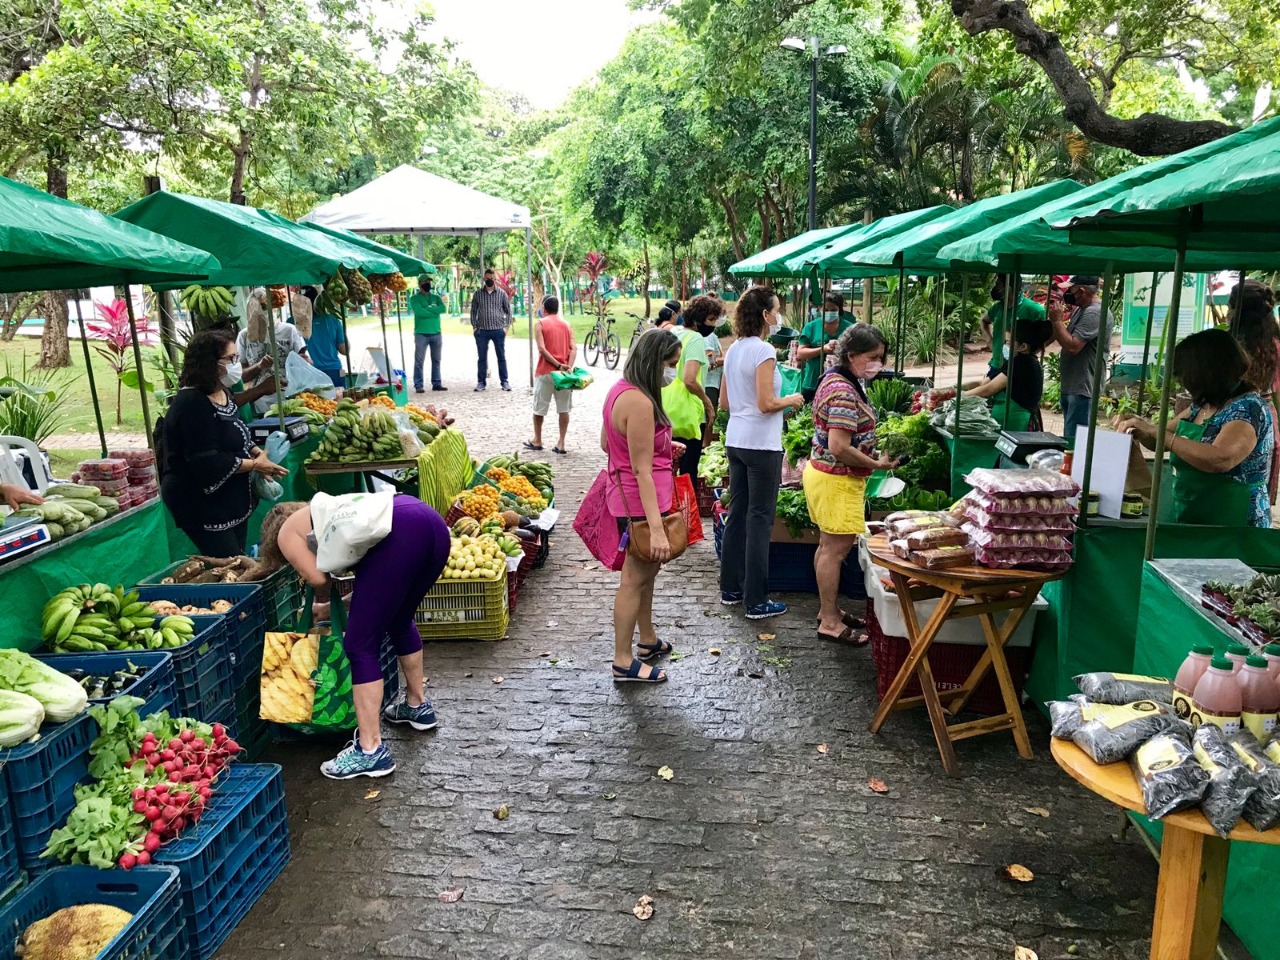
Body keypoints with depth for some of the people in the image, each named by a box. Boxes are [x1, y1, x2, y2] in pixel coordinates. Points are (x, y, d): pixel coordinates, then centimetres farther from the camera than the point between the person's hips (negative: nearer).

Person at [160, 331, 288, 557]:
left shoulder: (223, 392, 6)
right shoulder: (191, 404, -23)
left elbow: (238, 437, 18)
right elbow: (208, 463, -28)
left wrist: (258, 453, -2)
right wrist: (255, 465, -19)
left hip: (231, 499, 9)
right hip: (201, 503, -9)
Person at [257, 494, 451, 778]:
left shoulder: (287, 532, 23)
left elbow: (317, 578, 5)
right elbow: (382, 585, 35)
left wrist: (322, 604, 27)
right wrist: (334, 606, 44)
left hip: (397, 535, -8)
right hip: (433, 523, 9)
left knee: (360, 646, 2)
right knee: (400, 621, 30)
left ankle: (371, 751, 3)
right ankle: (417, 705, 46)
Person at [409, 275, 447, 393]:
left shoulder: (436, 297, 13)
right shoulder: (415, 298, 2)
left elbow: (443, 308, -6)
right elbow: (419, 312, -15)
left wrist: (428, 308, -12)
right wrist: (435, 312, -8)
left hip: (436, 333, 4)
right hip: (421, 333, -4)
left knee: (436, 360, 8)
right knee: (419, 360, -6)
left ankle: (437, 383, 15)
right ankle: (418, 385, -5)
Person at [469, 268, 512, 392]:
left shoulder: (502, 293, 3)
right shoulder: (477, 294, 6)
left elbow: (508, 311, 6)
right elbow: (473, 311, 11)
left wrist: (506, 326, -2)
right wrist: (474, 327, 2)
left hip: (498, 330, -1)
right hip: (482, 331, 1)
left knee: (501, 357, 4)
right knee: (482, 358, 5)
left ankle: (504, 382, 10)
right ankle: (481, 382, 11)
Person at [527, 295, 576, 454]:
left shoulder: (540, 324, -1)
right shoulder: (566, 325, 9)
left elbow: (542, 349, -13)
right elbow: (574, 348, -4)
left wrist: (558, 365, -14)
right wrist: (569, 367, -12)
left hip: (545, 372, -3)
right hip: (563, 372, 3)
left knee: (539, 408, 12)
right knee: (563, 409, 5)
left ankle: (537, 440, 23)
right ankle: (561, 444, 3)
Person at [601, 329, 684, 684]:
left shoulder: (621, 390, 8)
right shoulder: (640, 403, -23)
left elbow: (606, 443, 18)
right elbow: (641, 470, -26)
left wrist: (660, 447, 18)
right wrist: (656, 528, -27)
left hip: (625, 495, 10)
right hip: (642, 499, -10)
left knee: (646, 569, 23)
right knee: (635, 578, 0)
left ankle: (647, 640, 39)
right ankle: (624, 663, 12)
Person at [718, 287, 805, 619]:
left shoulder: (733, 349, 10)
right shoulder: (763, 350, -15)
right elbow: (766, 404, -19)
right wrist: (791, 401, -3)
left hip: (735, 440, 8)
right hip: (761, 444, -8)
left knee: (737, 514, 15)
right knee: (759, 520, -1)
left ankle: (731, 589, 25)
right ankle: (756, 601, 6)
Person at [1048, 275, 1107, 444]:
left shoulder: (1094, 313, -19)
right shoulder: (1080, 309, 14)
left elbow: (1073, 346, -25)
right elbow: (1067, 339, 19)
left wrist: (1057, 320, -14)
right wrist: (1058, 320, 3)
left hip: (1082, 389, -11)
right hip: (1071, 386, 11)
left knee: (1075, 439, -8)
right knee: (1069, 437, 18)